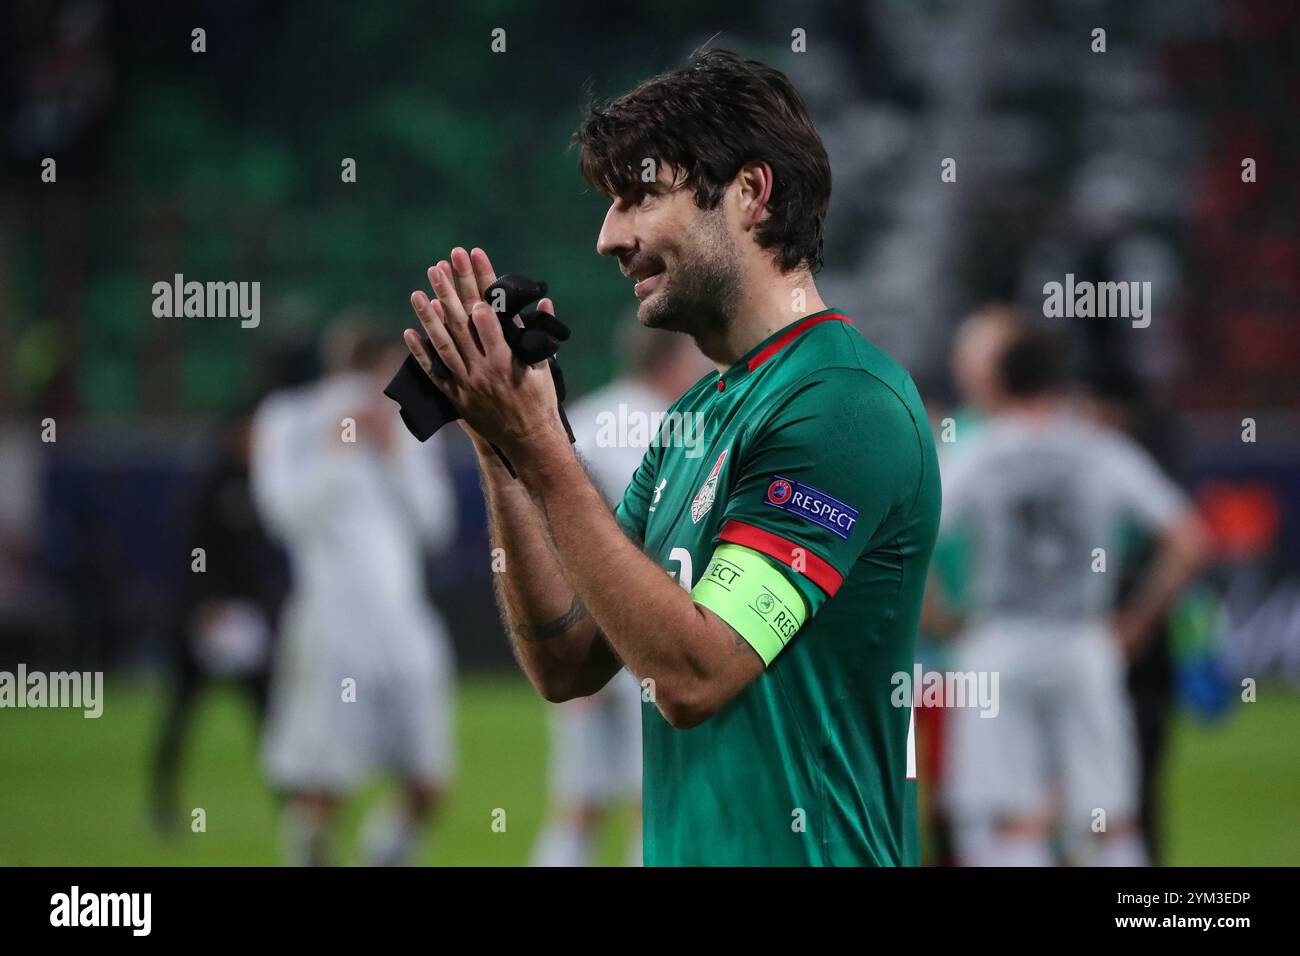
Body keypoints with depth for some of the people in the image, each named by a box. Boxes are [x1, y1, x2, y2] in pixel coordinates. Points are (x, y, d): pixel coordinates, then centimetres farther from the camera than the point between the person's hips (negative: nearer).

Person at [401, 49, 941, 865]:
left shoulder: (844, 404, -17)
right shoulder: (702, 410, 11)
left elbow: (691, 674, -22)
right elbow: (568, 663, 7)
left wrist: (542, 452, -21)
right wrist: (500, 451, -4)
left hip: (793, 848, -8)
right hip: (689, 847, 8)